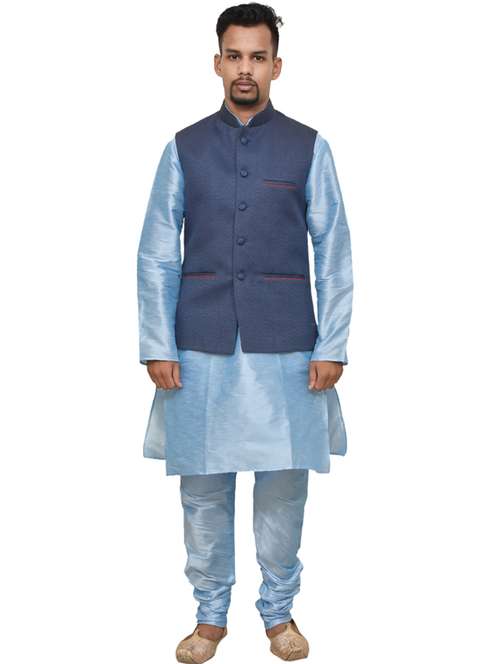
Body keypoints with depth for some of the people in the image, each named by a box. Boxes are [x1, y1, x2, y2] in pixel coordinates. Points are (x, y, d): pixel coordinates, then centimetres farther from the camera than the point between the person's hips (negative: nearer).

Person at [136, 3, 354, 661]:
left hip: (284, 348, 0)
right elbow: (156, 256, 4)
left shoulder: (308, 148, 3)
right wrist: (158, 348, -2)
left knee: (283, 484, 6)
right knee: (203, 487, 7)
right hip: (202, 348, 1)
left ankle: (279, 611, 26)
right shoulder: (185, 148, 5)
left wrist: (331, 348, -4)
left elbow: (334, 254, 2)